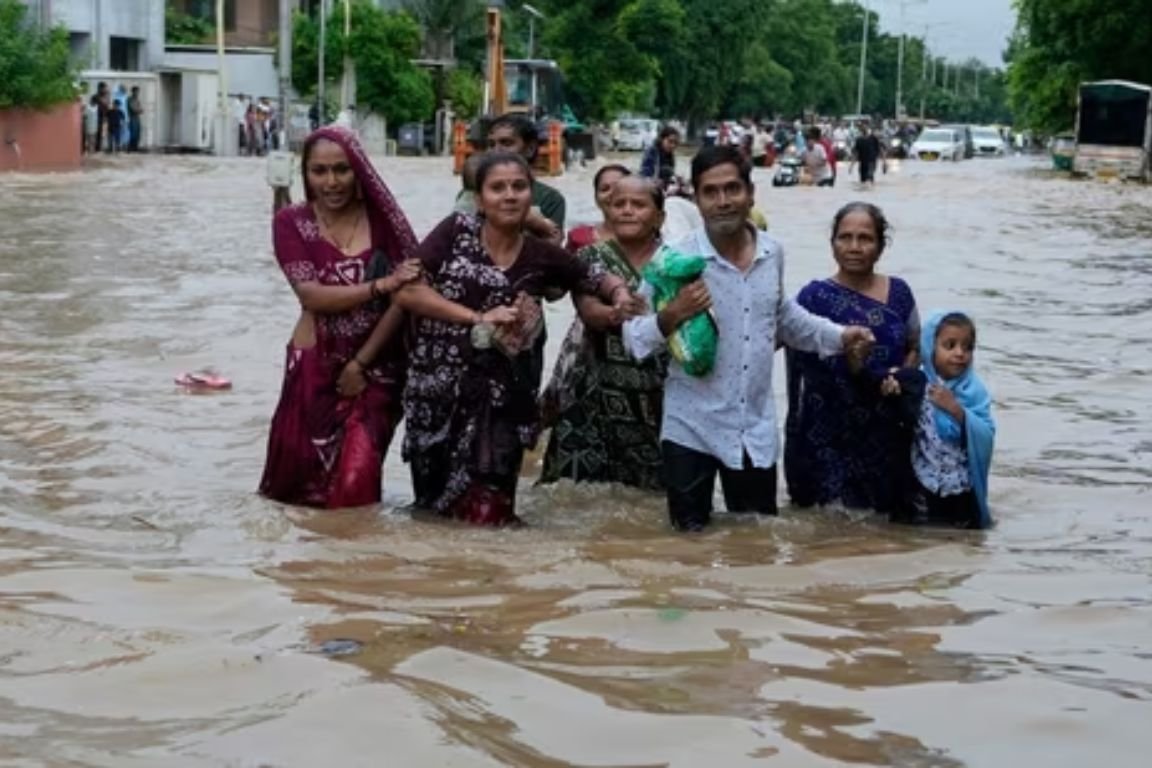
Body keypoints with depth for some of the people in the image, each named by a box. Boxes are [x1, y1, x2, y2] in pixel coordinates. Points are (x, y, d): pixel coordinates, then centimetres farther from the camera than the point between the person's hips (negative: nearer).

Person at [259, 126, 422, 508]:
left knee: (355, 481, -5)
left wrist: (361, 363, -11)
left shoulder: (382, 217, -4)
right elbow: (312, 294, -15)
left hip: (378, 364, 0)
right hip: (316, 363, 1)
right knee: (301, 475, 8)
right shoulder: (291, 222, -4)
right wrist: (381, 284, -23)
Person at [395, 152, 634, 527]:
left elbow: (601, 281, 15)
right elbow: (407, 291, -8)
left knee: (484, 514, 1)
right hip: (437, 390, 0)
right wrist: (478, 318, -13)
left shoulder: (543, 256, 2)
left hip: (497, 399, 0)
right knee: (436, 503, 11)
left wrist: (620, 293, -8)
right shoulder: (456, 231, -2)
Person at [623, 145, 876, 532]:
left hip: (756, 430, 4)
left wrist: (837, 335, 15)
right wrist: (671, 316, -28)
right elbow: (633, 338, -10)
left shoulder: (773, 254, 2)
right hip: (693, 430, -4)